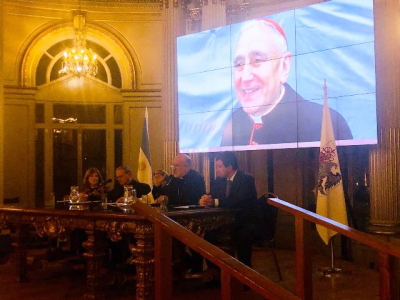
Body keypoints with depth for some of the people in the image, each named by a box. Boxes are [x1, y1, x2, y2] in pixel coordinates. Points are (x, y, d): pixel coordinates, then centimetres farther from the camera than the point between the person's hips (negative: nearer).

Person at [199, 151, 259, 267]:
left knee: (242, 237, -36)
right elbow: (212, 196, 7)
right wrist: (206, 198, -19)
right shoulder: (220, 179, 8)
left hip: (247, 223, -6)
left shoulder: (247, 179, -14)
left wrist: (214, 201, -29)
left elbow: (238, 201, -27)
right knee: (207, 233, -15)